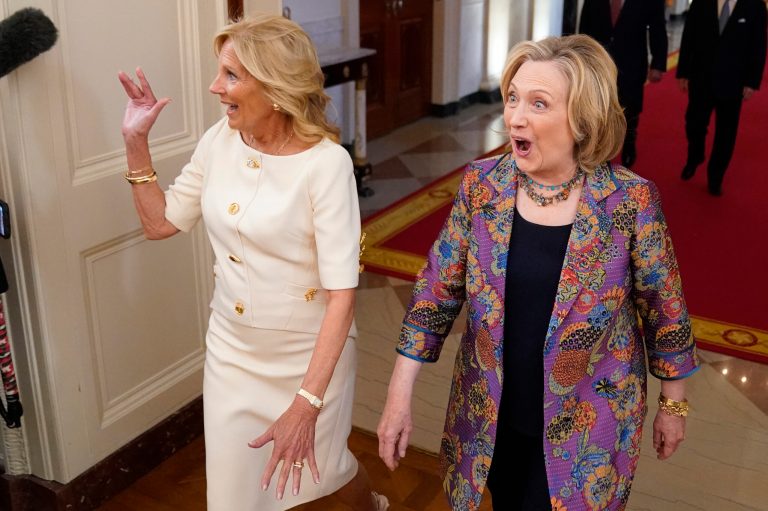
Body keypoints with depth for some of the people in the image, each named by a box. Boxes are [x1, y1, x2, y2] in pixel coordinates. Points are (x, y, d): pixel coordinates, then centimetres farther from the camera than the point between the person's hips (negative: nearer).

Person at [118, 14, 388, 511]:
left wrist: (306, 404, -28)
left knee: (321, 468, 21)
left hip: (310, 353, -4)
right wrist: (136, 142, -5)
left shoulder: (326, 161, -23)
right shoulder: (219, 140, -5)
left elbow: (342, 293, -24)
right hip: (231, 349, 5)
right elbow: (160, 222, 7)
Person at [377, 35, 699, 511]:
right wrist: (400, 393, -7)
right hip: (492, 415, 3)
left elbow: (664, 306, -5)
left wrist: (674, 403, 4)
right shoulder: (481, 184, -10)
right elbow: (437, 291, -5)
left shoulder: (630, 199, -17)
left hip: (586, 424, -3)